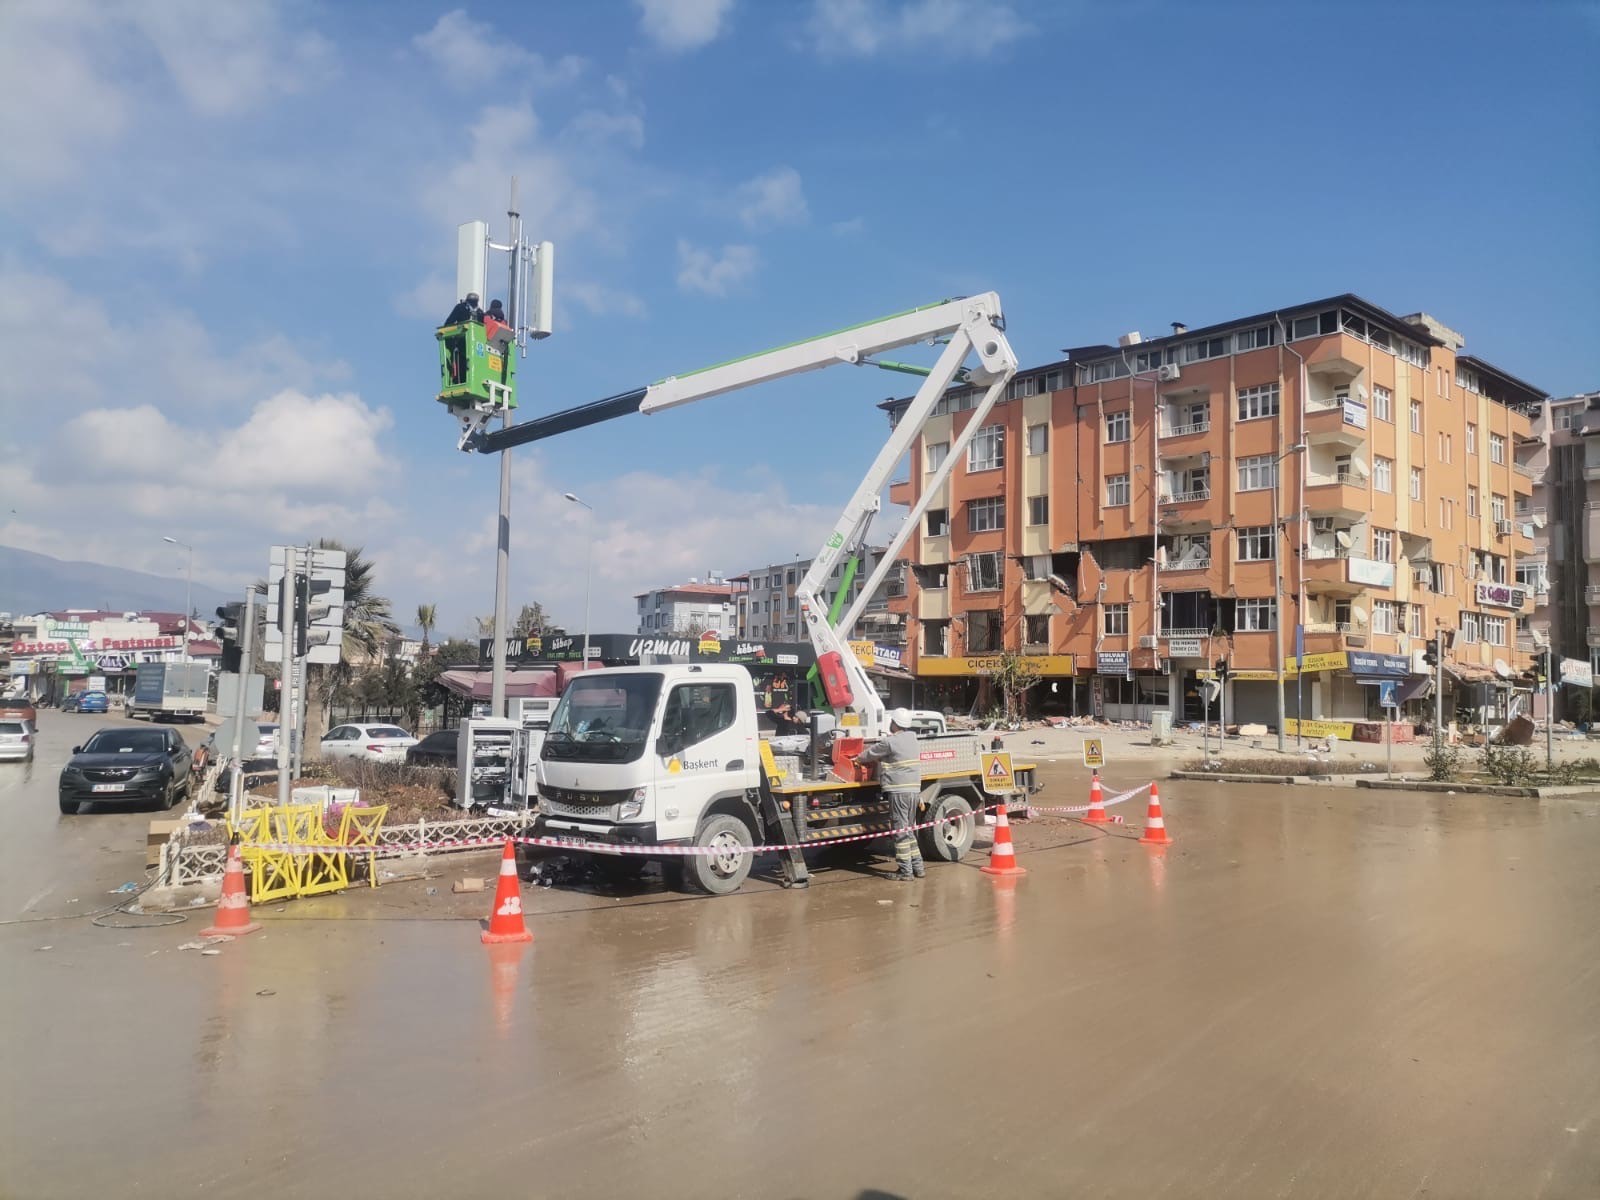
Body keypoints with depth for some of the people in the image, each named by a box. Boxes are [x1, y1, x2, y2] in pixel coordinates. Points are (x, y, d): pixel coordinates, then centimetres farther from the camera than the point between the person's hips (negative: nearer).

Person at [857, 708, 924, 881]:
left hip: (899, 790, -8)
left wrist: (858, 758, 22)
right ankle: (917, 866, 19)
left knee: (900, 830, -3)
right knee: (908, 829, 17)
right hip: (914, 789, 8)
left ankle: (905, 871, -2)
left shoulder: (890, 742, -11)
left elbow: (870, 754, 3)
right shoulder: (912, 738, 12)